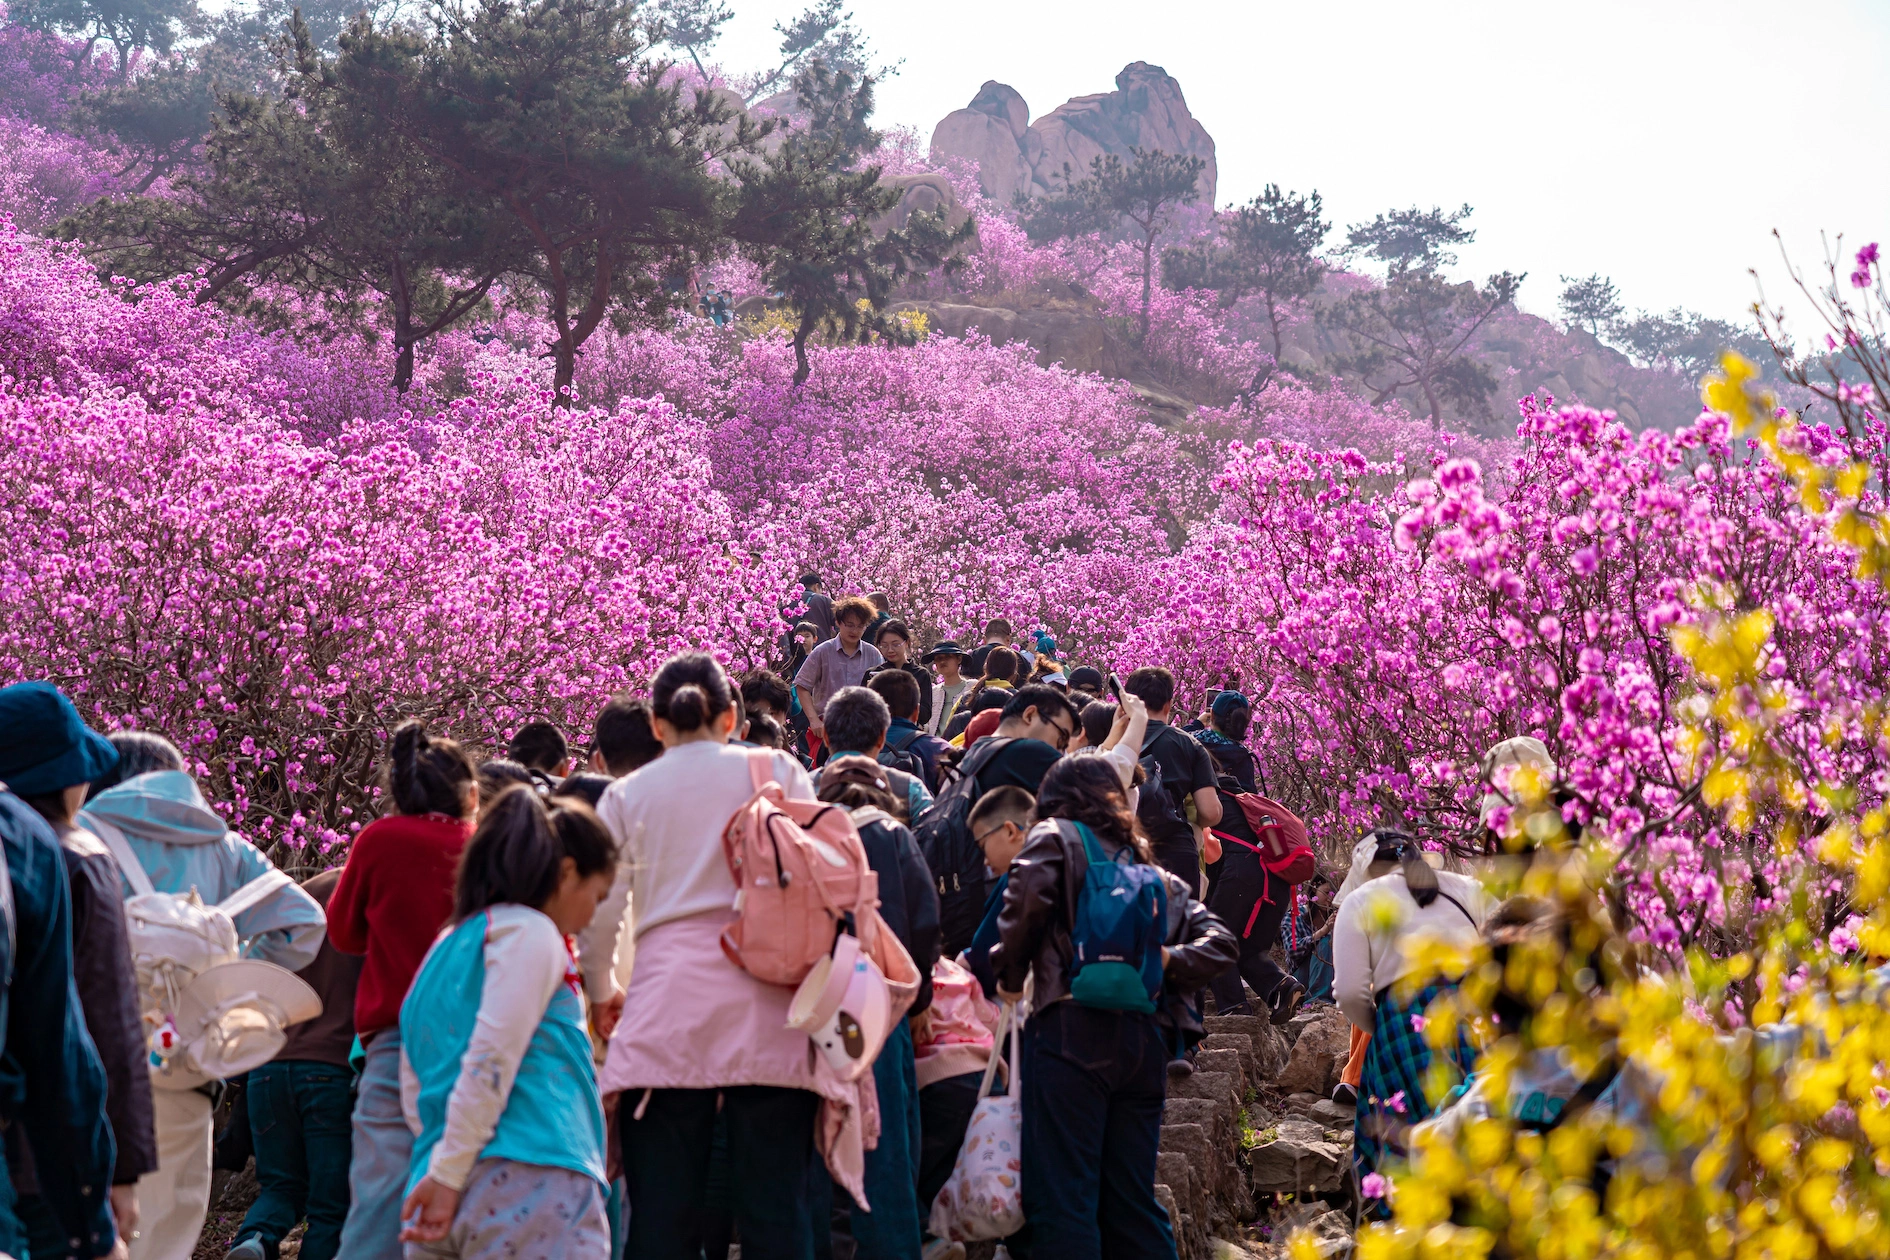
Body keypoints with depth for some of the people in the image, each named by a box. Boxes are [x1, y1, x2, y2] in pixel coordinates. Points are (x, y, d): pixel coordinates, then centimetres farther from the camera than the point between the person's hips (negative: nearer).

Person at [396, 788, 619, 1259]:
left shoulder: (449, 946, 23)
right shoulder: (530, 932, -2)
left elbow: (414, 1081, 23)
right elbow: (492, 1059, -12)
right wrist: (449, 1173, -13)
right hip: (530, 1185, -9)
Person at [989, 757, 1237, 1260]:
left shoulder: (1056, 837, 8)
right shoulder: (1154, 871, 25)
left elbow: (1026, 897, -13)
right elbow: (1219, 942, 16)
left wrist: (1009, 975, -1)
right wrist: (1167, 963, 5)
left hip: (1071, 1026, -6)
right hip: (1143, 1037, 6)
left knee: (1062, 1200, -6)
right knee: (1133, 1204, 12)